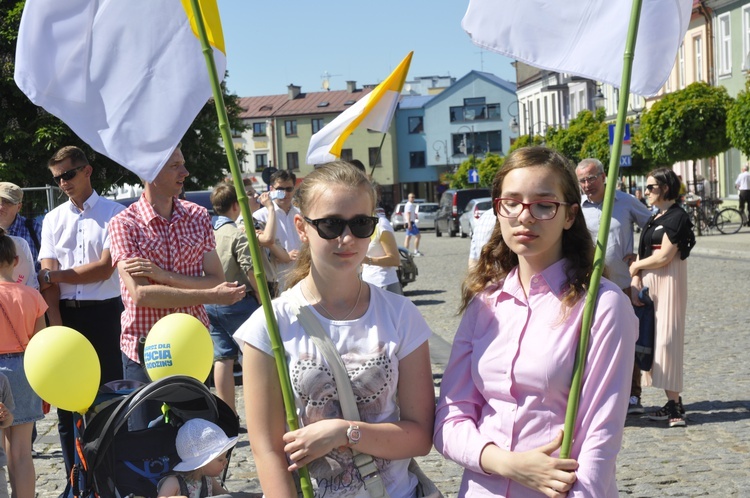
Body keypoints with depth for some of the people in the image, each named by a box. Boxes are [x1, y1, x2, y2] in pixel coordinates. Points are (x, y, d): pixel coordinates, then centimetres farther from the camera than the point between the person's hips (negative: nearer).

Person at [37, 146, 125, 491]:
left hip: (102, 311, -4)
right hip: (63, 312, 4)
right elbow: (48, 279, 2)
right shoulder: (53, 219, 10)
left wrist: (55, 275, -6)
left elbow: (104, 269, -9)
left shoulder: (113, 214, -2)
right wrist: (56, 328, -8)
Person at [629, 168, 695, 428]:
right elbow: (642, 253, 12)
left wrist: (635, 267, -1)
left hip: (668, 281, -9)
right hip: (649, 281, 9)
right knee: (655, 339, 6)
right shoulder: (654, 218, 18)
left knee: (666, 339, -10)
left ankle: (675, 403, -6)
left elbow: (664, 257, -16)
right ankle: (673, 403, 10)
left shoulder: (677, 217, -10)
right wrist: (635, 282, -3)